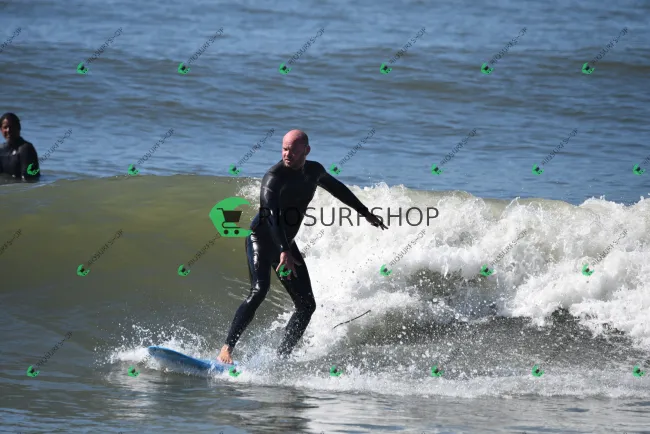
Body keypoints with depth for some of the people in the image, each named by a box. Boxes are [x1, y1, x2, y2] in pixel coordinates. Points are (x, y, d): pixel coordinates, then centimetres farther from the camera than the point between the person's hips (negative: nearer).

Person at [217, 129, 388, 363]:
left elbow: (337, 188, 22)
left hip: (286, 243, 7)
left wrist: (365, 213, 29)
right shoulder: (274, 177, -23)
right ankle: (226, 349, -31)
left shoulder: (314, 171, 0)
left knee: (306, 305, 0)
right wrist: (284, 252, -51)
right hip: (261, 239, -7)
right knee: (259, 291, -29)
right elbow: (271, 214, -38)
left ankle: (281, 357, 5)